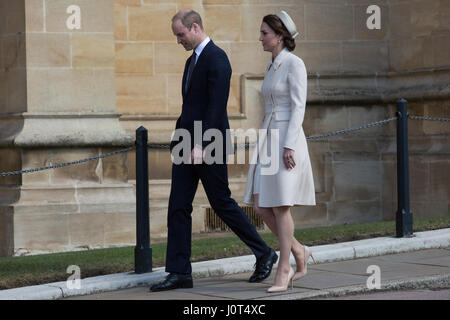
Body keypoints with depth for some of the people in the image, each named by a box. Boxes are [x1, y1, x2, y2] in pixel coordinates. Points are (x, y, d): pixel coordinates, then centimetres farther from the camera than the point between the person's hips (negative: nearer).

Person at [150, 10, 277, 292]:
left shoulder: (216, 58, -12)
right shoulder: (193, 60, 18)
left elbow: (217, 105, -20)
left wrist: (201, 144, -25)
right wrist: (180, 140, 18)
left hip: (208, 146, -9)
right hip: (187, 145, 9)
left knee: (221, 203, -1)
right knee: (178, 207, 3)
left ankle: (264, 254, 15)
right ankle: (179, 273, 4)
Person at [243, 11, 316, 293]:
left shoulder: (295, 63, -10)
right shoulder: (273, 66, 17)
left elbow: (298, 106, -15)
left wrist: (289, 146, -21)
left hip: (287, 140, -9)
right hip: (269, 141, 9)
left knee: (280, 206, -7)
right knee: (260, 205, 4)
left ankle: (283, 269, 1)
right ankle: (298, 251, 17)